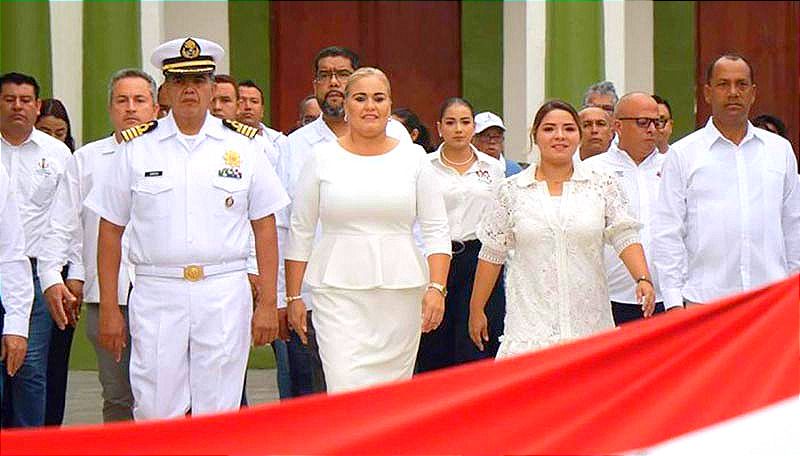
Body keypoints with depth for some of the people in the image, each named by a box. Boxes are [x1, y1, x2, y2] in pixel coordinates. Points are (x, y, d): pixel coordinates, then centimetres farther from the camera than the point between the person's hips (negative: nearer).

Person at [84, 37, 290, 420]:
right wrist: (109, 308, 3)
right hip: (156, 296, 0)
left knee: (218, 421, 2)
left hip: (225, 294, 0)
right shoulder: (137, 148, 6)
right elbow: (110, 229, 7)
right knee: (156, 417, -3)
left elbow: (265, 227, 8)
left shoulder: (242, 147, 8)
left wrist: (267, 303, 2)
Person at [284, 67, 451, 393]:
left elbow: (436, 231, 6)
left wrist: (437, 287, -6)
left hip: (401, 292, 2)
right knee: (346, 391, -14)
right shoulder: (323, 157, 5)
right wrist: (293, 296, 4)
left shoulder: (413, 157, 7)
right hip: (338, 291, -1)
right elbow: (300, 232, 8)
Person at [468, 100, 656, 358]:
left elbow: (624, 237, -2)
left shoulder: (603, 186, 6)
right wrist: (476, 309, 12)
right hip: (530, 319, -1)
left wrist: (643, 278, -20)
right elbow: (492, 253, 10)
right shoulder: (512, 191, 6)